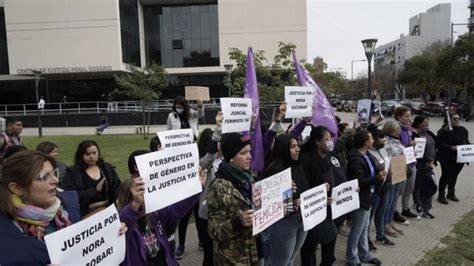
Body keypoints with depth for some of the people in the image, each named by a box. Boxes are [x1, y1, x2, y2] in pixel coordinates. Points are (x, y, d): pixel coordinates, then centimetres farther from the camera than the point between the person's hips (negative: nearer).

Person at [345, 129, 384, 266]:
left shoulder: (367, 155, 6)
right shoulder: (356, 159, -24)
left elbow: (375, 169, 13)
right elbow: (358, 182, -25)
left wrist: (381, 172, -5)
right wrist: (376, 178, -28)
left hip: (366, 196, 10)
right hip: (359, 198, -10)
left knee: (364, 228, 22)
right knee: (357, 230, 5)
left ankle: (364, 255, 37)